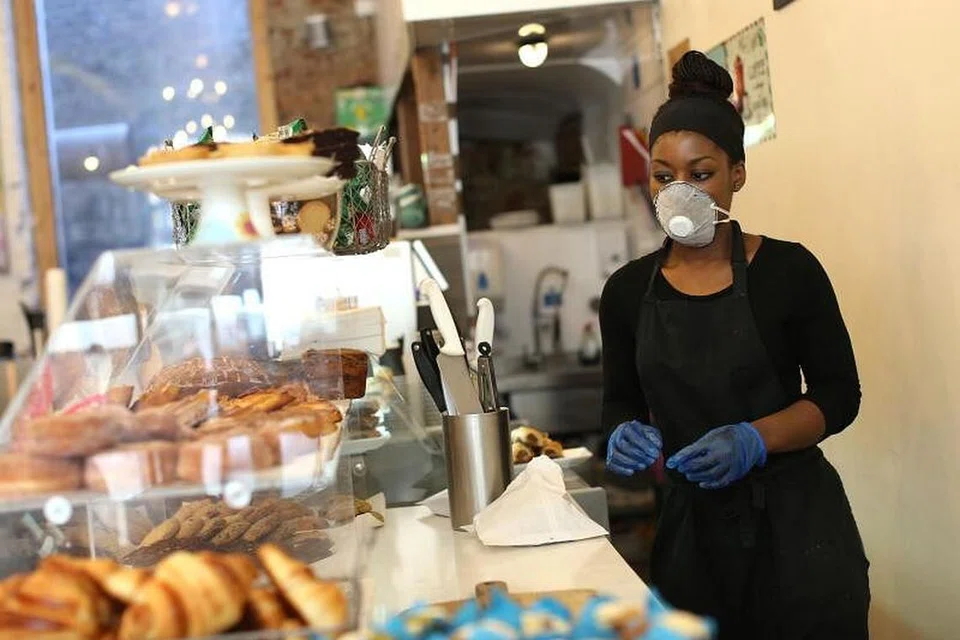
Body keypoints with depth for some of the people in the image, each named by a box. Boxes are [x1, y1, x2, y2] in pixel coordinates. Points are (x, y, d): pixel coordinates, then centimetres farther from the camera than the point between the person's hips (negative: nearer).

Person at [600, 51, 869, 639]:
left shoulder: (787, 270, -7)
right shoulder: (627, 291, 3)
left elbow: (839, 395, -4)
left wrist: (753, 440, -20)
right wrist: (626, 435, -12)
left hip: (794, 523, -3)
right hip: (691, 524, 3)